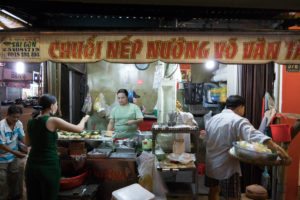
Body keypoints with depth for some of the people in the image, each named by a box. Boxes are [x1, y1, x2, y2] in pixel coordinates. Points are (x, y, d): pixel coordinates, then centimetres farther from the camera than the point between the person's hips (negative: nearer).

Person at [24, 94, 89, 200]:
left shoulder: (31, 122, 3)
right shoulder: (53, 121, -14)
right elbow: (79, 129, -9)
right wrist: (84, 119, 11)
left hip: (32, 166, 6)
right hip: (49, 166, -6)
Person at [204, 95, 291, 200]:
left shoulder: (212, 119, 7)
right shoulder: (238, 121, -15)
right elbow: (254, 135, -32)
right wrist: (277, 148, -40)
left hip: (210, 165, 7)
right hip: (227, 167, -7)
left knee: (213, 190, 25)